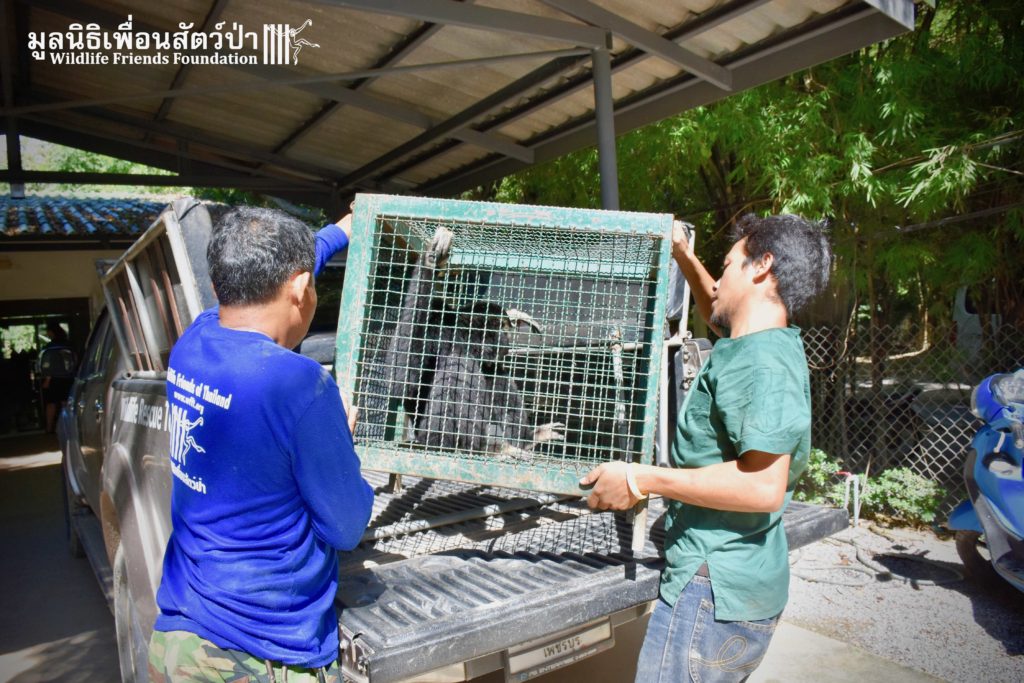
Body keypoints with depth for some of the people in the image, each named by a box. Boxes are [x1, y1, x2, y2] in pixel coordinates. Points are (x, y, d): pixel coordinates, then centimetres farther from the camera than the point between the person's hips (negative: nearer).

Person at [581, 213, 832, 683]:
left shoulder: (761, 363, -21)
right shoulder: (762, 344, 11)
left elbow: (764, 486, -29)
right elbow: (719, 315, 34)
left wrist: (641, 480, -25)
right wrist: (685, 257, 26)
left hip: (714, 591, -10)